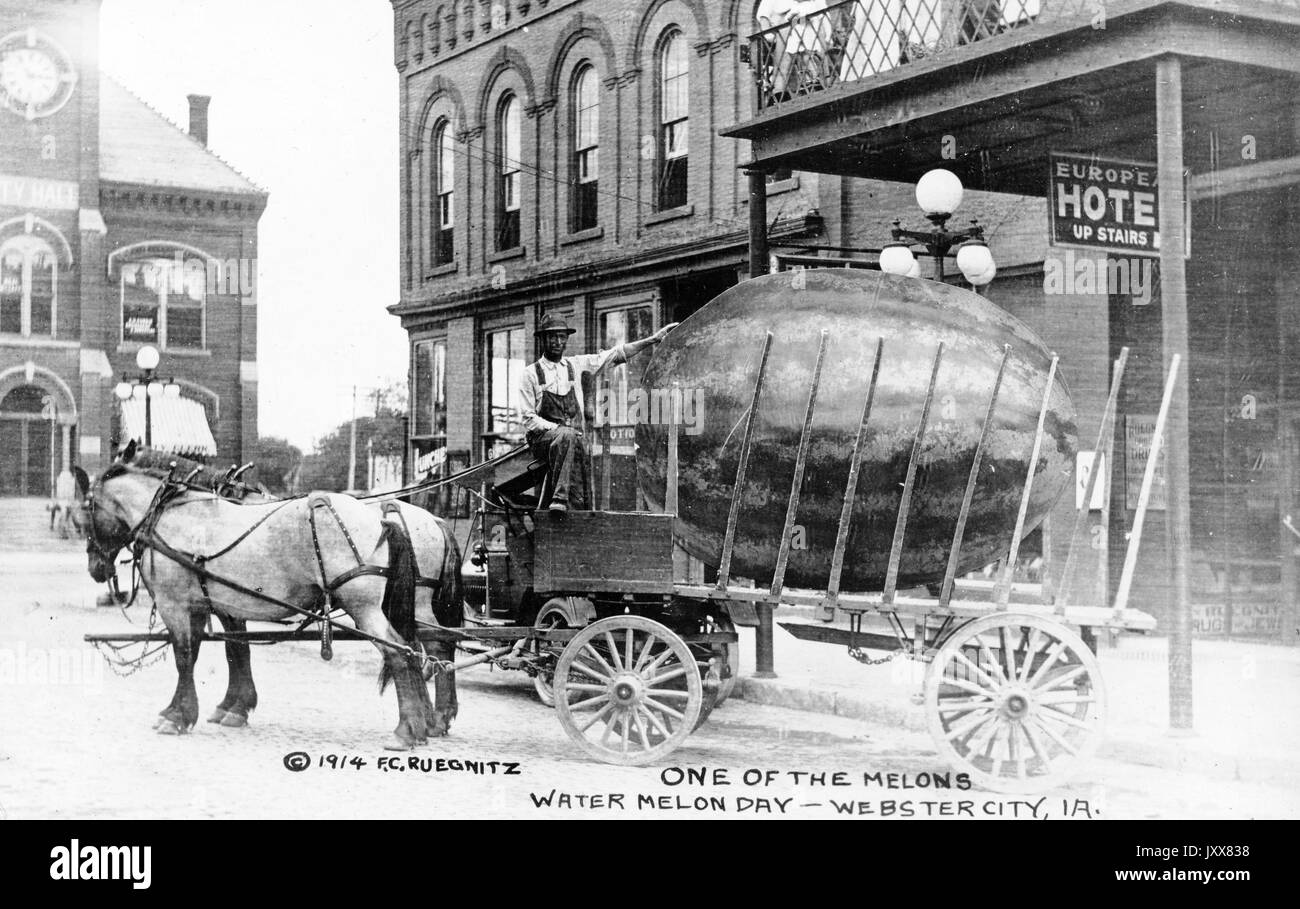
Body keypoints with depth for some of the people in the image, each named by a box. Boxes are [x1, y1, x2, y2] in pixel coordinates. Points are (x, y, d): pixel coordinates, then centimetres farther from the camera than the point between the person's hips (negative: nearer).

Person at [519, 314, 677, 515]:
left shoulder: (576, 365, 12)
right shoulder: (531, 374, 3)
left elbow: (613, 355, 11)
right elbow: (528, 419, -2)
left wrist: (653, 339, 5)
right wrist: (558, 428, -16)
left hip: (574, 439, 3)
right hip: (542, 437, -3)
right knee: (567, 435, -38)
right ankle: (559, 497, -38)